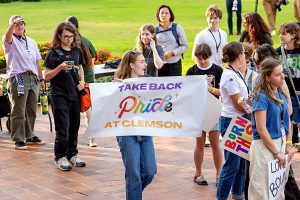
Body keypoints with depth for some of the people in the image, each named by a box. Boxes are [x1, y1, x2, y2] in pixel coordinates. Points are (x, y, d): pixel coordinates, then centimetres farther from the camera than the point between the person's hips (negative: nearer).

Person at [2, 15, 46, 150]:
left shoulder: (31, 42, 20)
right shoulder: (10, 41, 2)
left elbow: (37, 62, 23)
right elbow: (7, 36, -24)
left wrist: (41, 79, 19)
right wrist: (13, 23, -43)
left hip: (32, 78, 6)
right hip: (17, 79, -6)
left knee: (31, 110, 12)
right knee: (18, 112, -6)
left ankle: (29, 136, 24)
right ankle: (18, 139, -2)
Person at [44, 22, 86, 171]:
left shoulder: (77, 51, 6)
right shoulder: (53, 53, -7)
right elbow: (46, 76, -7)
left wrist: (81, 82, 3)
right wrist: (60, 67, -22)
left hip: (75, 93, 5)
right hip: (59, 94, -5)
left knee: (74, 126, 11)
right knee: (62, 128, -5)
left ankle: (72, 155, 23)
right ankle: (60, 157, 8)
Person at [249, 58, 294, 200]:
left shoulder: (281, 94, 6)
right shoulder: (261, 97, -16)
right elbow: (261, 129, -18)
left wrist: (288, 144, 4)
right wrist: (277, 152, -15)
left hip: (280, 143, 8)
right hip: (265, 146, -8)